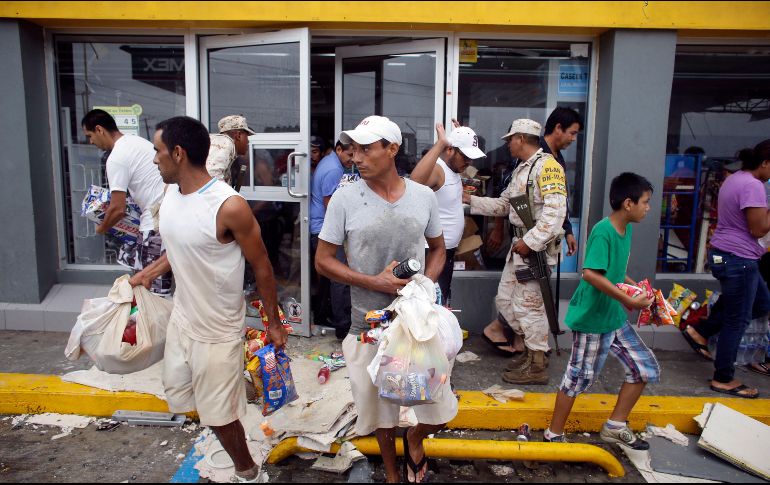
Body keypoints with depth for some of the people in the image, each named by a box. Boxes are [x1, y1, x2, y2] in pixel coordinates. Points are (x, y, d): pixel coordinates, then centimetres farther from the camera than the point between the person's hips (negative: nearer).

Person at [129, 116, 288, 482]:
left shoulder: (229, 206, -25)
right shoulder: (171, 195, -1)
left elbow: (262, 267, -16)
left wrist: (274, 324, -10)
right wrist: (149, 273, 17)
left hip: (217, 330, -7)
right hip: (181, 318, 8)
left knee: (219, 415, 7)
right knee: (179, 395, 23)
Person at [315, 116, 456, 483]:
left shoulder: (423, 196, -3)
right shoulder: (345, 198, -10)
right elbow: (323, 260, -6)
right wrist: (374, 283, -18)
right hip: (370, 324, -1)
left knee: (439, 408, 7)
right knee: (381, 402, 17)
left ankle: (414, 438, 43)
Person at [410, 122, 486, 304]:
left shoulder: (453, 168, 7)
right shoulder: (436, 169, -22)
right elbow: (414, 181, -45)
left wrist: (460, 134, 16)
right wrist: (440, 144, -42)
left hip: (448, 250, 10)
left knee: (443, 302, 21)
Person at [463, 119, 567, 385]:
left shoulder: (546, 165, -14)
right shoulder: (521, 170, 18)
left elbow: (555, 211, -24)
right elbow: (503, 205, 26)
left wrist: (530, 242, -24)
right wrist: (471, 199, 20)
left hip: (537, 248, -10)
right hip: (520, 246, 10)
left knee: (528, 305, -4)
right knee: (505, 299, 14)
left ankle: (537, 366, 11)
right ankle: (531, 348, 28)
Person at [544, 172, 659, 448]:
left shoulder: (626, 230, 8)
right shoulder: (603, 231, -20)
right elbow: (591, 274, -30)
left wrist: (638, 289, 8)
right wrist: (629, 301, -25)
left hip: (615, 317, 9)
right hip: (592, 319, -9)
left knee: (646, 369, 12)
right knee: (579, 377, 3)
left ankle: (615, 426, 26)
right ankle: (554, 434, 21)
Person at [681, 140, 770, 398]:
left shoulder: (734, 179, 12)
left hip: (723, 253, 10)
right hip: (738, 259, -10)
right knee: (737, 321, 1)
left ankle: (699, 332, 23)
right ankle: (723, 379, 14)